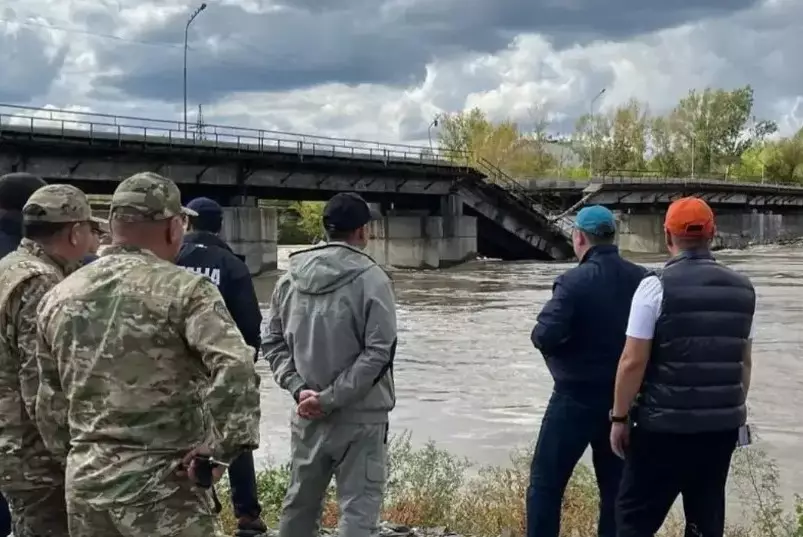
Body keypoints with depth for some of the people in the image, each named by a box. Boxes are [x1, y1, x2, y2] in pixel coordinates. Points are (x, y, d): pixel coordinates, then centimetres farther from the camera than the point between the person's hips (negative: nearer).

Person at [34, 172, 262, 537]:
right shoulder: (183, 288, -12)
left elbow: (50, 402, 14)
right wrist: (218, 450, -17)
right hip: (162, 485, -6)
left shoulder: (59, 297, 7)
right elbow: (235, 368, -26)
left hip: (85, 480, 6)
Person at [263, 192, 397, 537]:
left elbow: (273, 343, 6)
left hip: (306, 415, 6)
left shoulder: (290, 277, 4)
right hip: (360, 416, -5)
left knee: (300, 502, 19)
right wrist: (331, 398, -14)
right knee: (358, 509, 0)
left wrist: (299, 388, -3)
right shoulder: (371, 278, -12)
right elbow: (379, 353, -17)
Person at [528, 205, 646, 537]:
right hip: (623, 397, 6)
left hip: (576, 398, -5)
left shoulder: (574, 281, -17)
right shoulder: (641, 279, 0)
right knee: (615, 485, 15)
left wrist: (542, 332, -1)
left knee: (545, 482, 5)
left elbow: (545, 337, -23)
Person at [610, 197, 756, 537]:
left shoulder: (657, 285, -10)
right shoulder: (742, 290, 6)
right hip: (722, 426, 5)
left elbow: (633, 361, -13)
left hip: (666, 426, -5)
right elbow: (744, 362, 13)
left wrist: (619, 417, -3)